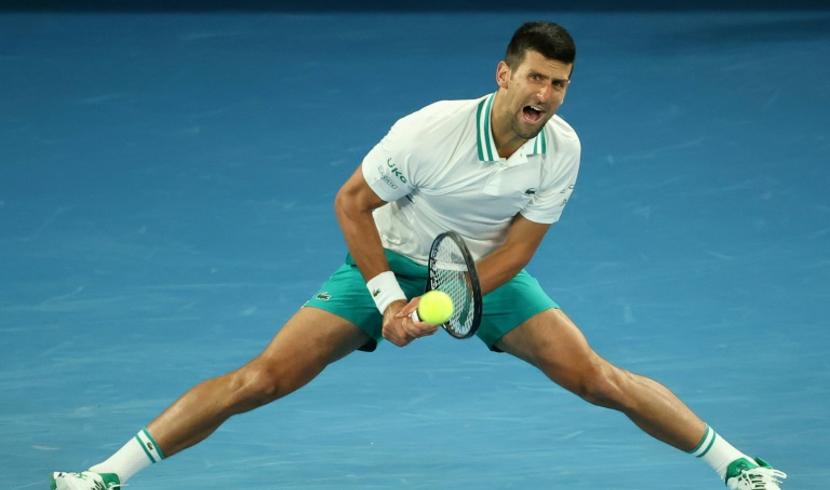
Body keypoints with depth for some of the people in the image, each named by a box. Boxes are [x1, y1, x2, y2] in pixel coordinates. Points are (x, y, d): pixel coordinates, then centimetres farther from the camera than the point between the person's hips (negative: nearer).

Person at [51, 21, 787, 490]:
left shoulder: (561, 149, -18)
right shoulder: (431, 130, -29)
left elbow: (515, 251, -12)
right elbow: (350, 203, -16)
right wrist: (391, 298, -20)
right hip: (389, 261, -3)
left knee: (599, 380, -9)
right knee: (262, 379, -14)